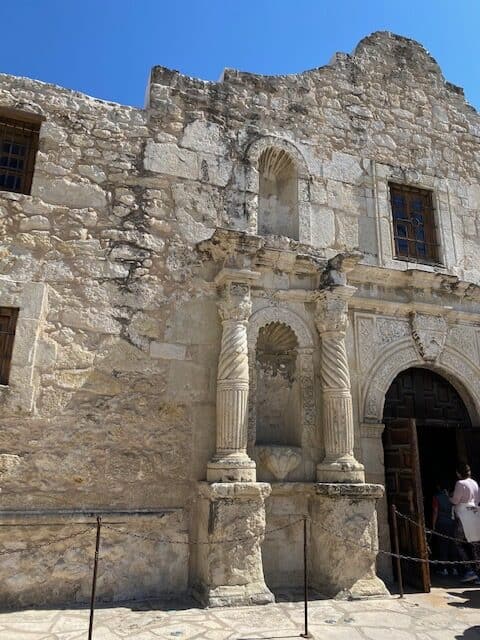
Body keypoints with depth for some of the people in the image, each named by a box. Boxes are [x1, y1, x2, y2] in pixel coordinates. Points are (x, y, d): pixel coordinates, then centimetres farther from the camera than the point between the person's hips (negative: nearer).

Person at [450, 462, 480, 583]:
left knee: (460, 544, 2)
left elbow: (455, 500, -9)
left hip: (464, 517, -7)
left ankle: (470, 570, -4)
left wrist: (448, 498, 10)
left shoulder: (460, 483, -12)